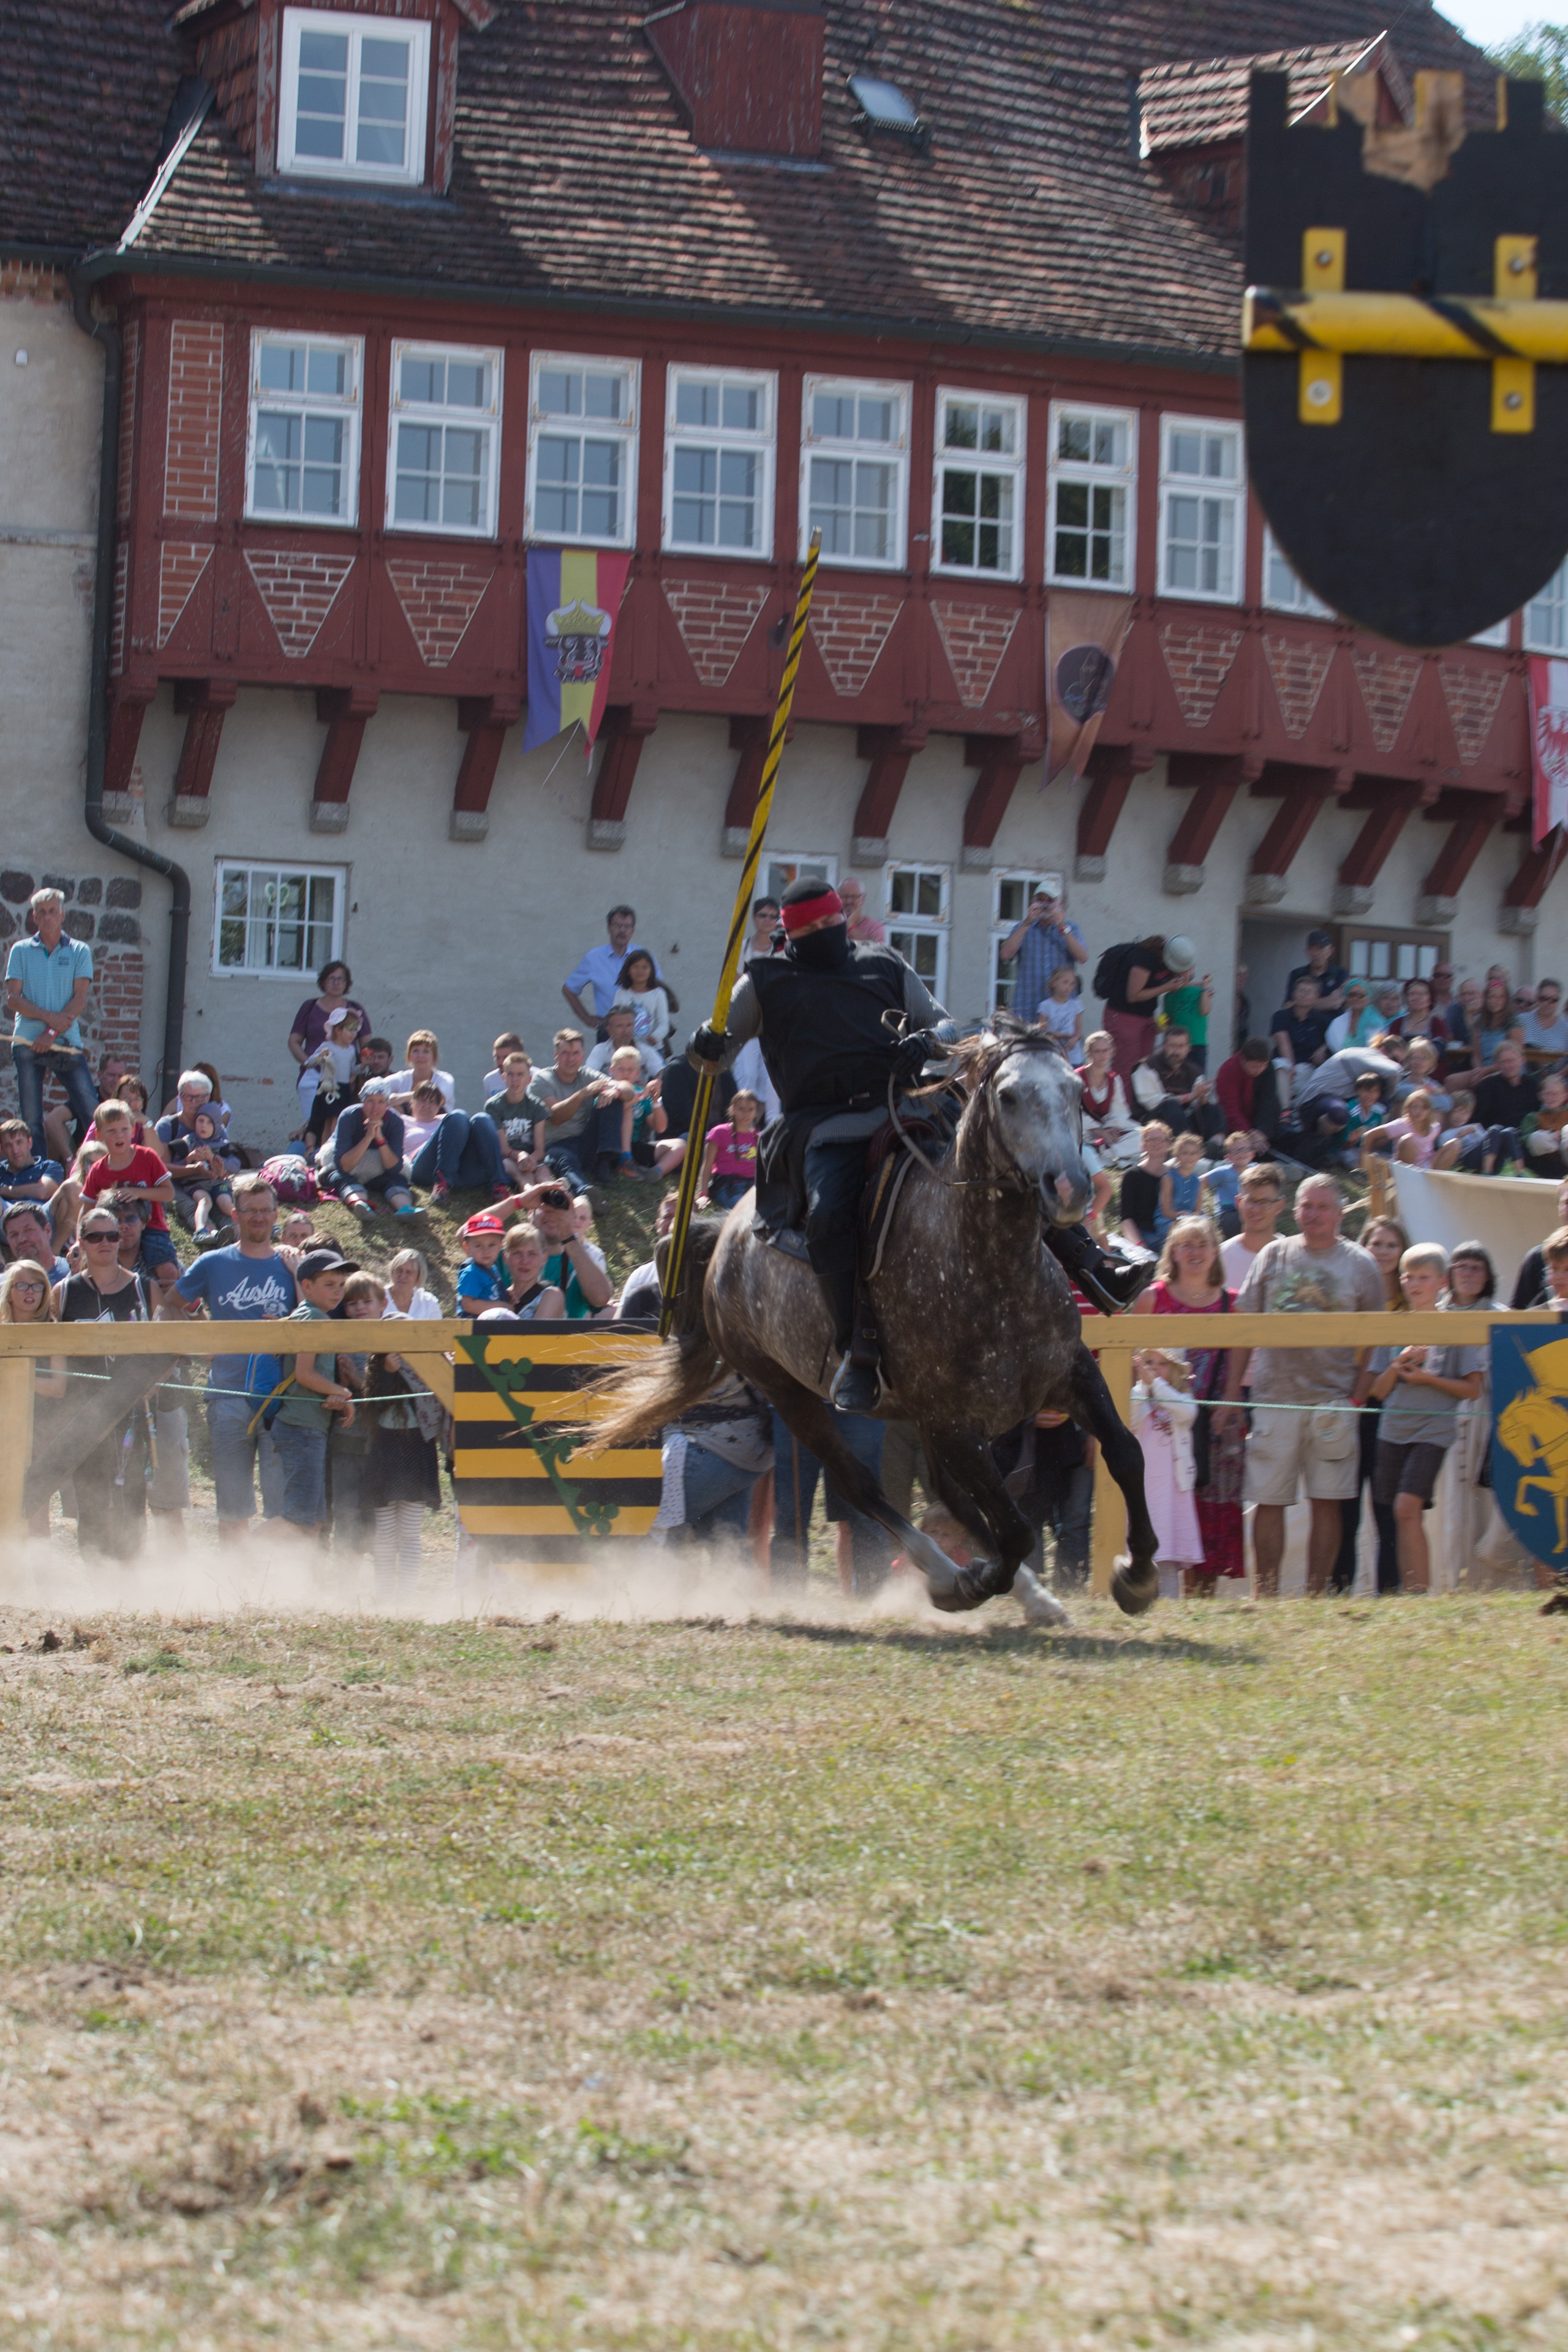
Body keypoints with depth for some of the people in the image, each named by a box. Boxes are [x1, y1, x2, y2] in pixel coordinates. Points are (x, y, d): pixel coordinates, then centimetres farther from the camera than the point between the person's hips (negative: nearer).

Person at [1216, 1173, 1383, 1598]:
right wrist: (1231, 1396, 6)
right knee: (1269, 1501, 0)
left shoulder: (1360, 1265, 7)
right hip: (1274, 1398, 1)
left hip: (1333, 1399, -1)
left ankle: (1315, 1597, 5)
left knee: (1327, 1503, -1)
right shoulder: (1273, 1256, 10)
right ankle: (1266, 1596, 6)